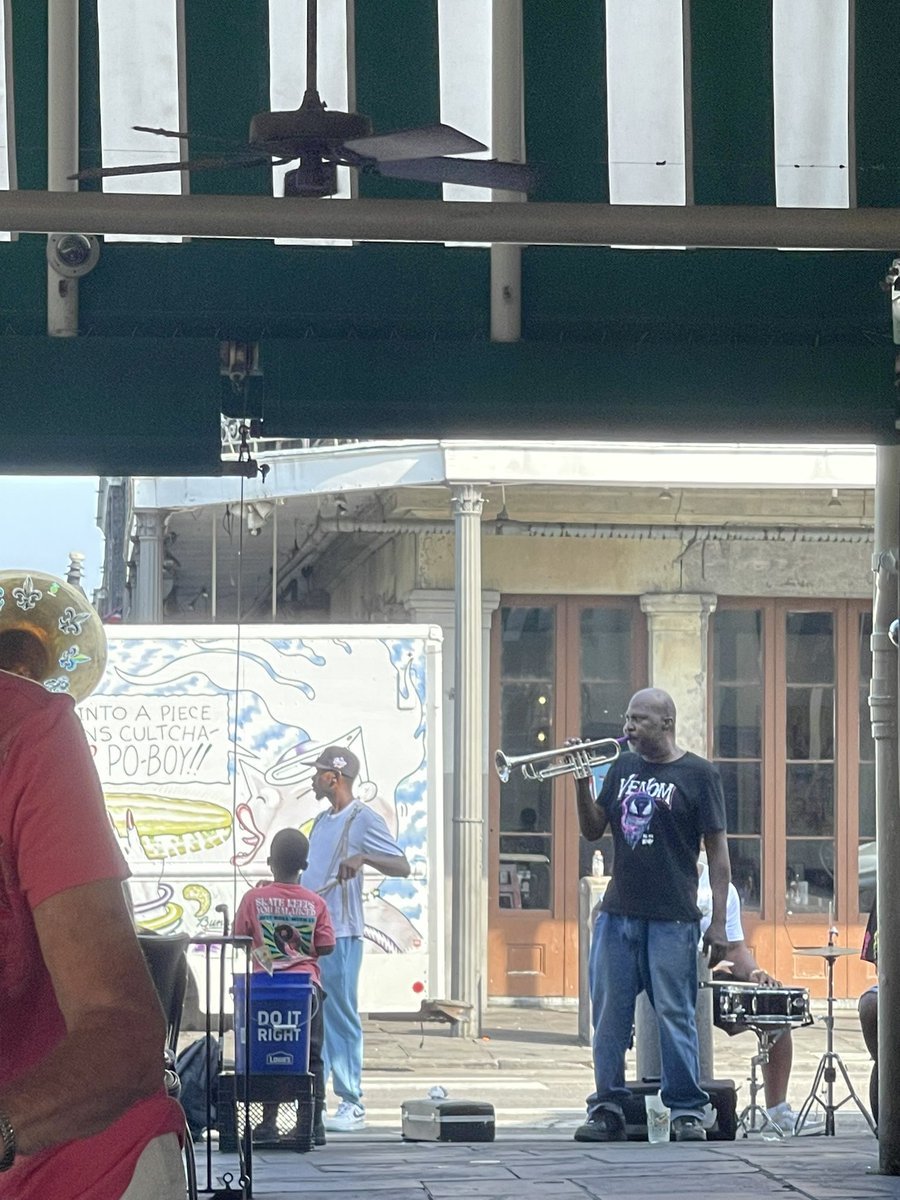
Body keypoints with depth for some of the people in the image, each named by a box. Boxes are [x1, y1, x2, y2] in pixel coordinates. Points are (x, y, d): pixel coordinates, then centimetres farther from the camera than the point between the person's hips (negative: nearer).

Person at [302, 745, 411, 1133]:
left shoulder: (364, 819, -6)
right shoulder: (322, 821, 19)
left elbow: (402, 867, -14)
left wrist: (363, 857, -29)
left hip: (340, 934, -8)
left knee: (340, 1015, -6)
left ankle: (352, 1105, -3)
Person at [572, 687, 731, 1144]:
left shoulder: (697, 774, -1)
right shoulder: (623, 768, 14)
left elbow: (717, 851, -2)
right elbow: (593, 831, 15)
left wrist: (719, 922, -7)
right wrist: (582, 785, -3)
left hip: (671, 918, -5)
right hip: (618, 913, 5)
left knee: (675, 1016, -4)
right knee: (609, 1016, 5)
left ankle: (688, 1111, 4)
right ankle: (607, 1110, 11)